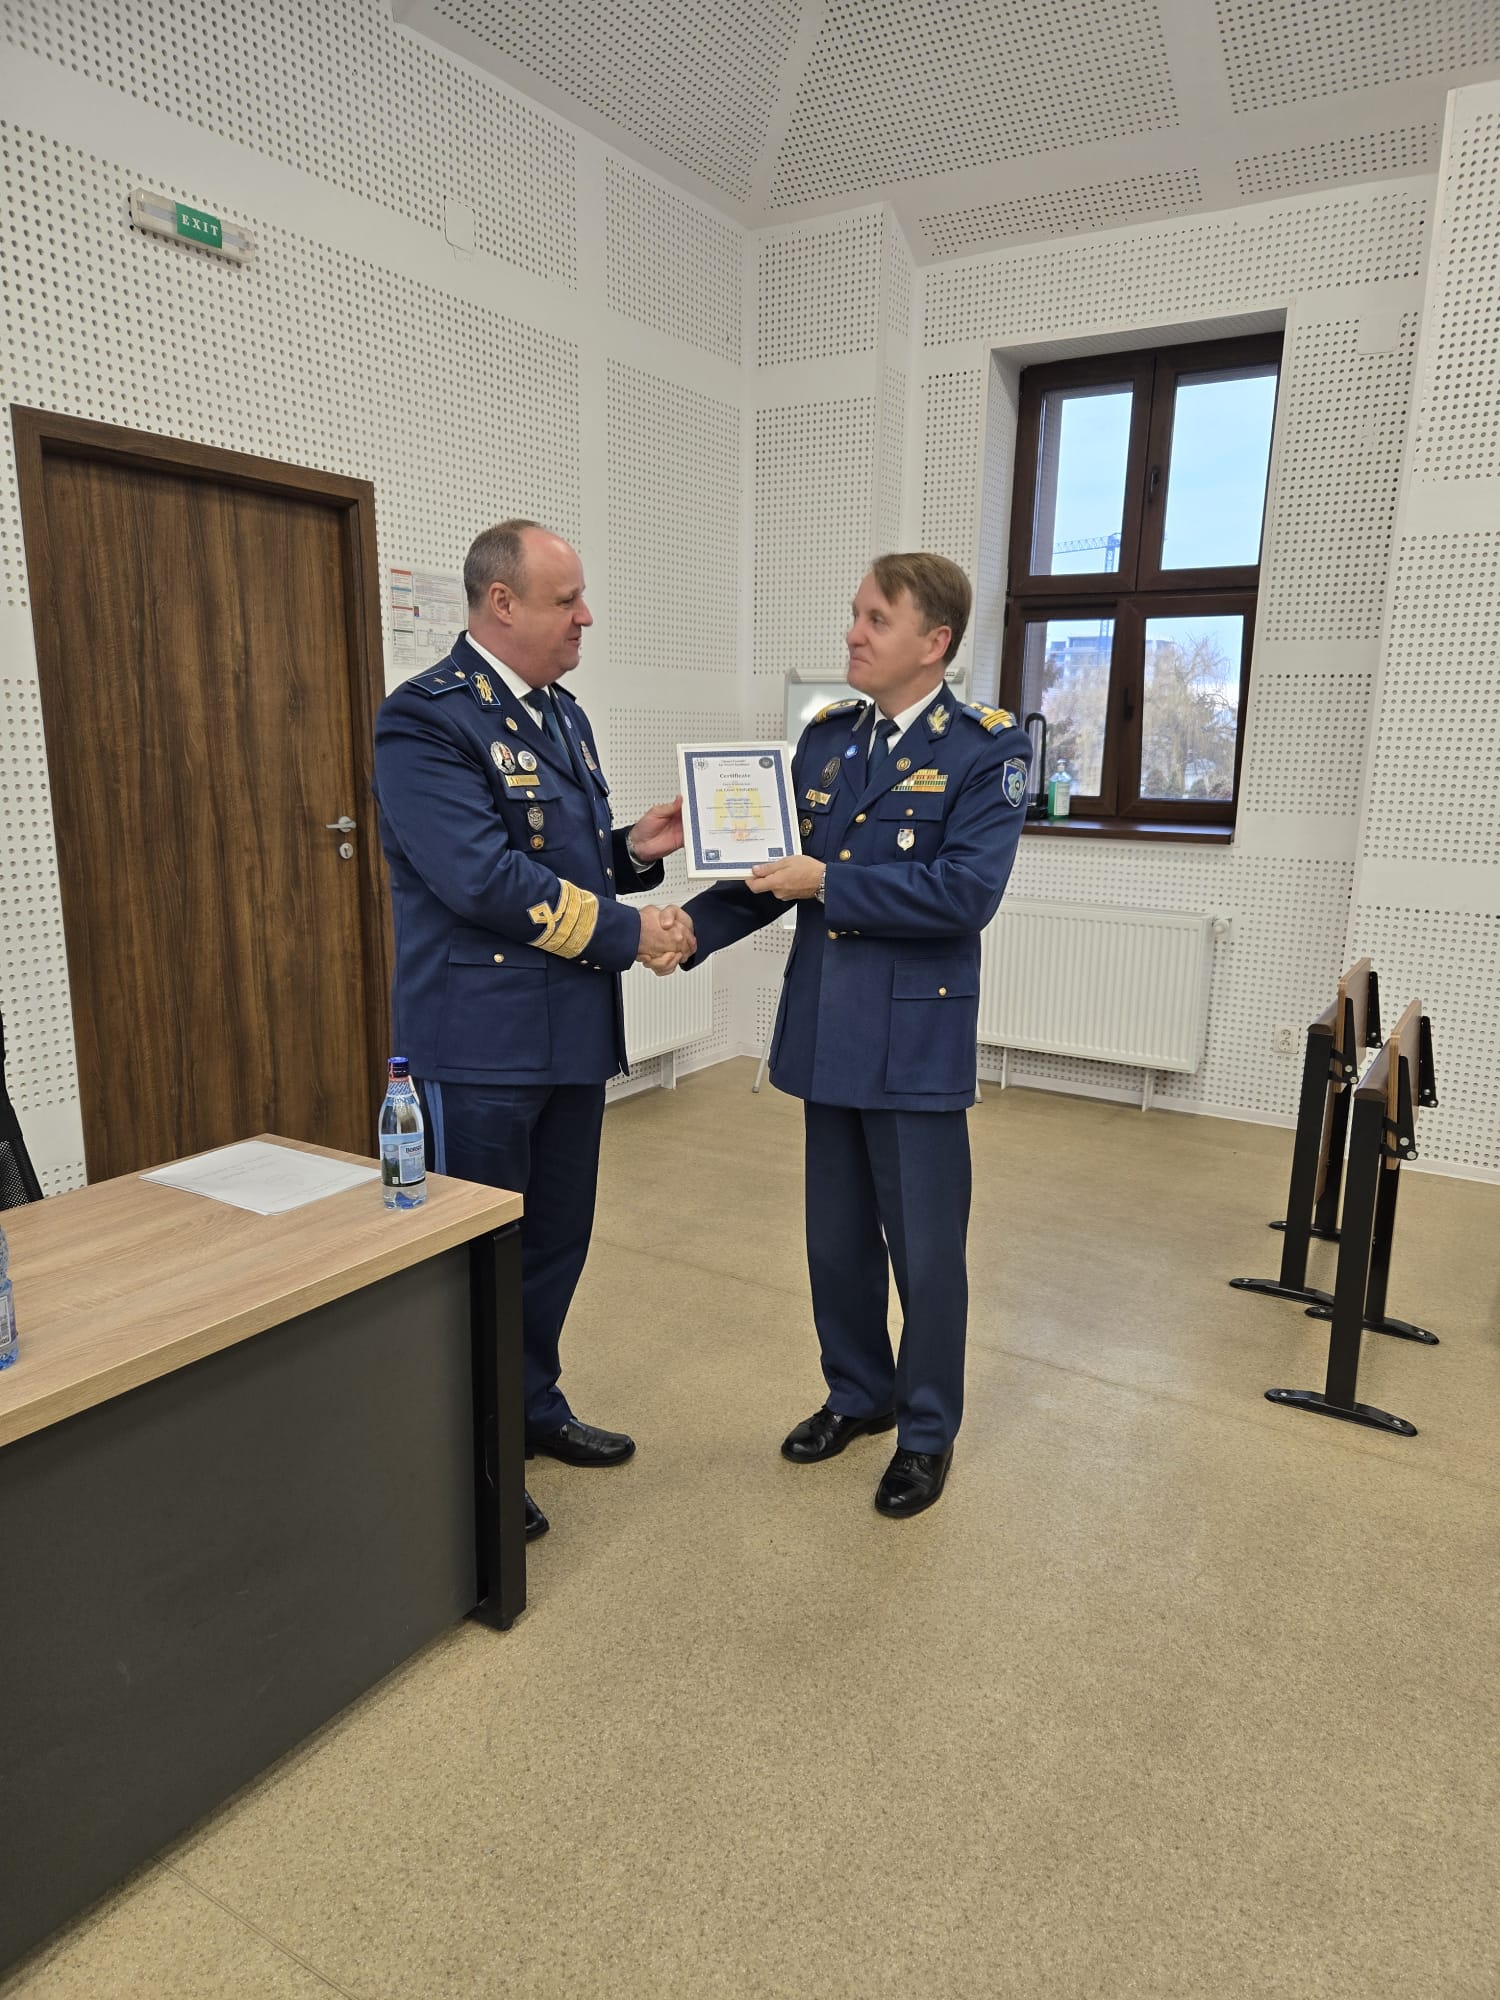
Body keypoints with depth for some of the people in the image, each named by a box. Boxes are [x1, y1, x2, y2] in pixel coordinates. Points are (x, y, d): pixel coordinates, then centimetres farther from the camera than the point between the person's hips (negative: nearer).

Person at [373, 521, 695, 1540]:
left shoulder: (562, 713, 13)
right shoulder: (427, 718, -15)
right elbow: (482, 878, -24)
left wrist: (634, 849, 0)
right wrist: (628, 934, -18)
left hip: (571, 1034, 8)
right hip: (480, 1043, -8)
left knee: (558, 1238, 20)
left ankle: (534, 1406, 40)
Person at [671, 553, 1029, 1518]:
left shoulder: (988, 748, -9)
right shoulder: (826, 737, 8)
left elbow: (966, 892, -20)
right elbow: (779, 869, 8)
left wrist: (828, 884, -20)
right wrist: (693, 927, -8)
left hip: (917, 1037, -5)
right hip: (828, 1031, 6)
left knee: (925, 1247, 8)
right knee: (838, 1237, 18)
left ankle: (928, 1430, 30)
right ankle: (858, 1393, 40)